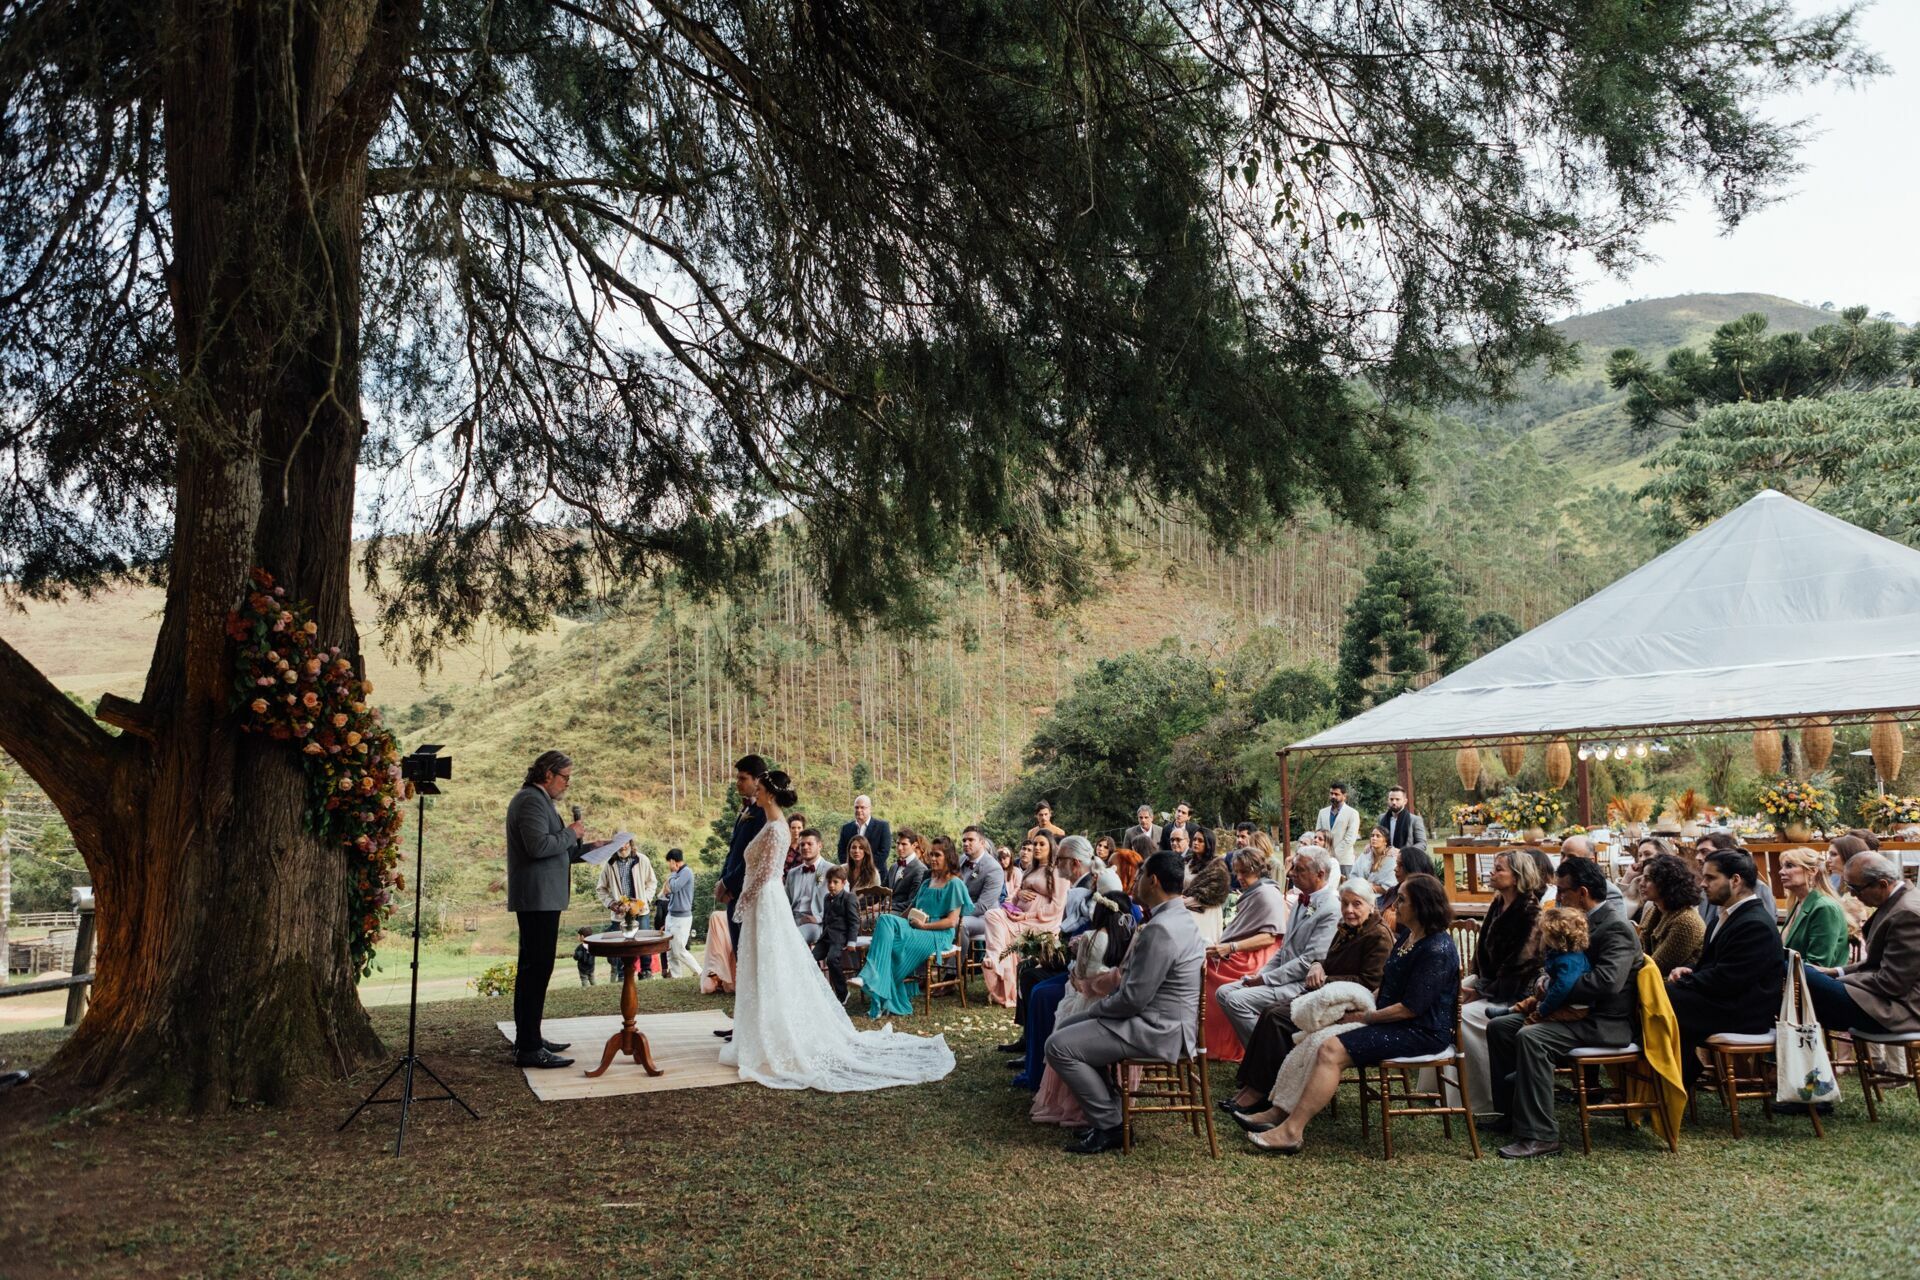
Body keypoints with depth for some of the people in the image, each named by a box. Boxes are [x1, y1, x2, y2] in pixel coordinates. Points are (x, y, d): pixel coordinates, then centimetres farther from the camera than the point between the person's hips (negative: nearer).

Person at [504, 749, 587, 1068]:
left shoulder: (536, 800, 20)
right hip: (538, 898, -11)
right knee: (536, 969, -11)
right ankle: (528, 1048, -10)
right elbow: (538, 845, -26)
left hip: (539, 898, 11)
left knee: (533, 969, 16)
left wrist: (581, 846, 17)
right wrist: (570, 834, -12)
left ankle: (527, 1039, 24)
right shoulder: (532, 800, -13)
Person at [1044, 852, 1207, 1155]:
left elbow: (1133, 998, -24)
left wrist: (1095, 1008, -7)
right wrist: (1103, 1003, 8)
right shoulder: (1180, 917, 9)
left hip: (1159, 1031, -11)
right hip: (1163, 1019, 11)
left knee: (1058, 1047, -13)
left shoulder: (1159, 929, -25)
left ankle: (1109, 1126, -2)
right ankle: (1105, 1112, 19)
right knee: (1066, 1030, 18)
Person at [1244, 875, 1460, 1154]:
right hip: (1394, 1021, 10)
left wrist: (1365, 1017, -13)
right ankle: (1283, 1112, -8)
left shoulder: (1437, 950, -19)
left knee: (1331, 1050, -22)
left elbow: (1411, 1007, -21)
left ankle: (1292, 1131, -21)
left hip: (1422, 1033, -10)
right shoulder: (1407, 937, 12)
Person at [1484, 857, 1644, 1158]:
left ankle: (1540, 1135, -27)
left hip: (1604, 1023, -10)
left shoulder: (1617, 928, -17)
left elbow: (1607, 981, -31)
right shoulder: (1585, 922, 13)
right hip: (1575, 1011, 10)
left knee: (1531, 1038, -32)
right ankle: (1512, 1111, 13)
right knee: (1498, 1026, 4)